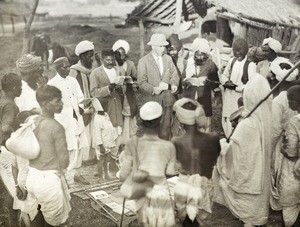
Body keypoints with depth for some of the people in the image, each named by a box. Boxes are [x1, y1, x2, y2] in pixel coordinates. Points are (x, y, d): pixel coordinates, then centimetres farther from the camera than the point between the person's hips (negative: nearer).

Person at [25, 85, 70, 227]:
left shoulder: (32, 123, 1)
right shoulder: (56, 127, -19)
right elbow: (64, 160, -15)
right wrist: (60, 170, 6)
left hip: (32, 176, 7)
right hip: (49, 178, -6)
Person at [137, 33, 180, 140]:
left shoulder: (168, 58, 12)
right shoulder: (143, 61, -4)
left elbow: (174, 74, 14)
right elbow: (141, 82, -9)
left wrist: (174, 84, -8)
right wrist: (153, 89, -26)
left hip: (167, 100, 4)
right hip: (151, 100, -4)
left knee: (166, 127, 9)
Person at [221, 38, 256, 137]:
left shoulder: (250, 65, -12)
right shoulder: (231, 61, 6)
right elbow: (224, 76, 15)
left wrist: (236, 87, -17)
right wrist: (226, 82, -6)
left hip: (241, 98, -6)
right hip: (229, 98, 6)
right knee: (227, 120, 12)